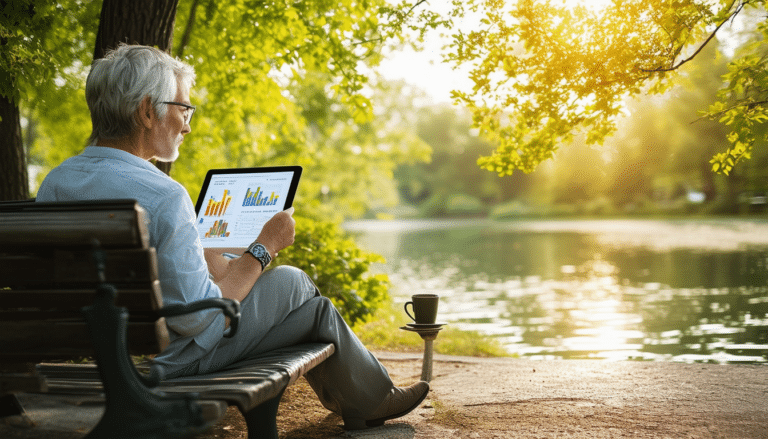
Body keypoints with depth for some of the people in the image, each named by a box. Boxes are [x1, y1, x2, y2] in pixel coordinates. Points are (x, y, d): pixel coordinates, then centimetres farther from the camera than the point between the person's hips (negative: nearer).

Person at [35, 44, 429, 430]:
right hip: (166, 362, -8)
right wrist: (264, 248, -15)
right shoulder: (163, 196, -30)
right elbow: (197, 318, -26)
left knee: (227, 264, 25)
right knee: (292, 282, 9)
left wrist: (200, 257, 15)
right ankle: (371, 400, 32)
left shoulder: (53, 183, -3)